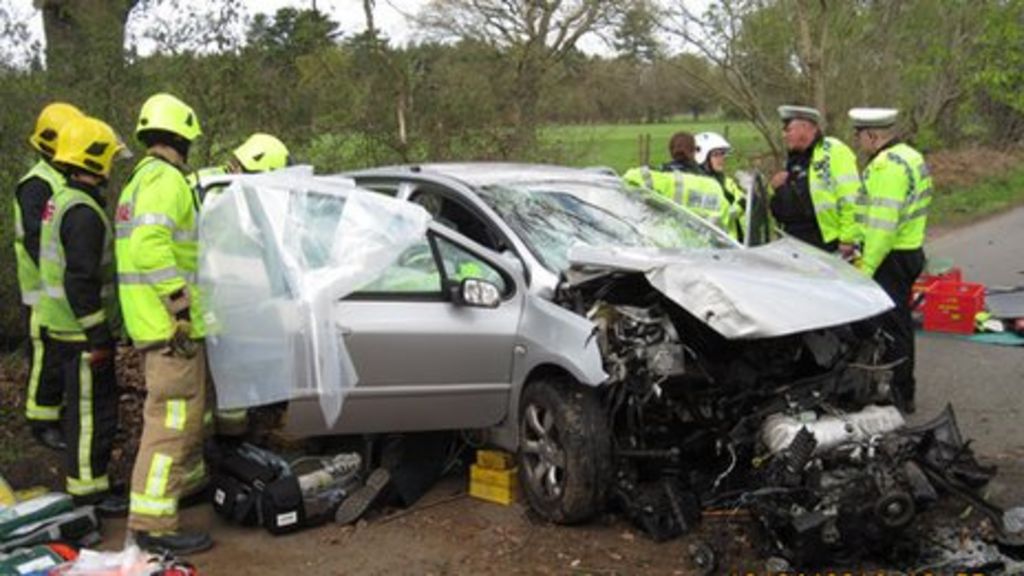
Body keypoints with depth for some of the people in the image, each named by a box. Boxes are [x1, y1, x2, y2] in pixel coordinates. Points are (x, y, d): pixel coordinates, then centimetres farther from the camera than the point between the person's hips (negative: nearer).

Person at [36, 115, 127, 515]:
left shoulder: (62, 200, 13)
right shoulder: (83, 212, -21)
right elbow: (81, 281, -26)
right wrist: (98, 336, -21)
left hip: (65, 328, 11)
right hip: (82, 332, -11)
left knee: (83, 407, 19)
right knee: (93, 410, -2)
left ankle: (85, 479, 30)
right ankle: (88, 492, 7)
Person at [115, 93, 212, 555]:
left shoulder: (141, 180, 18)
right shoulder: (166, 180, -15)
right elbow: (150, 247, -28)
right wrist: (182, 303, -25)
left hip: (154, 321, 10)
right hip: (170, 323, -10)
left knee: (189, 408, 25)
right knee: (172, 417, -8)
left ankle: (188, 479, 41)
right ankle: (153, 522, -5)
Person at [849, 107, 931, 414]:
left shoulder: (887, 165, -20)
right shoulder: (909, 156, 14)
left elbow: (882, 224, -26)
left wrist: (866, 266, -23)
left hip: (892, 257, -11)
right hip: (910, 251, 11)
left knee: (891, 326, -3)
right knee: (900, 324, 19)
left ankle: (898, 395, 5)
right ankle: (903, 391, 30)